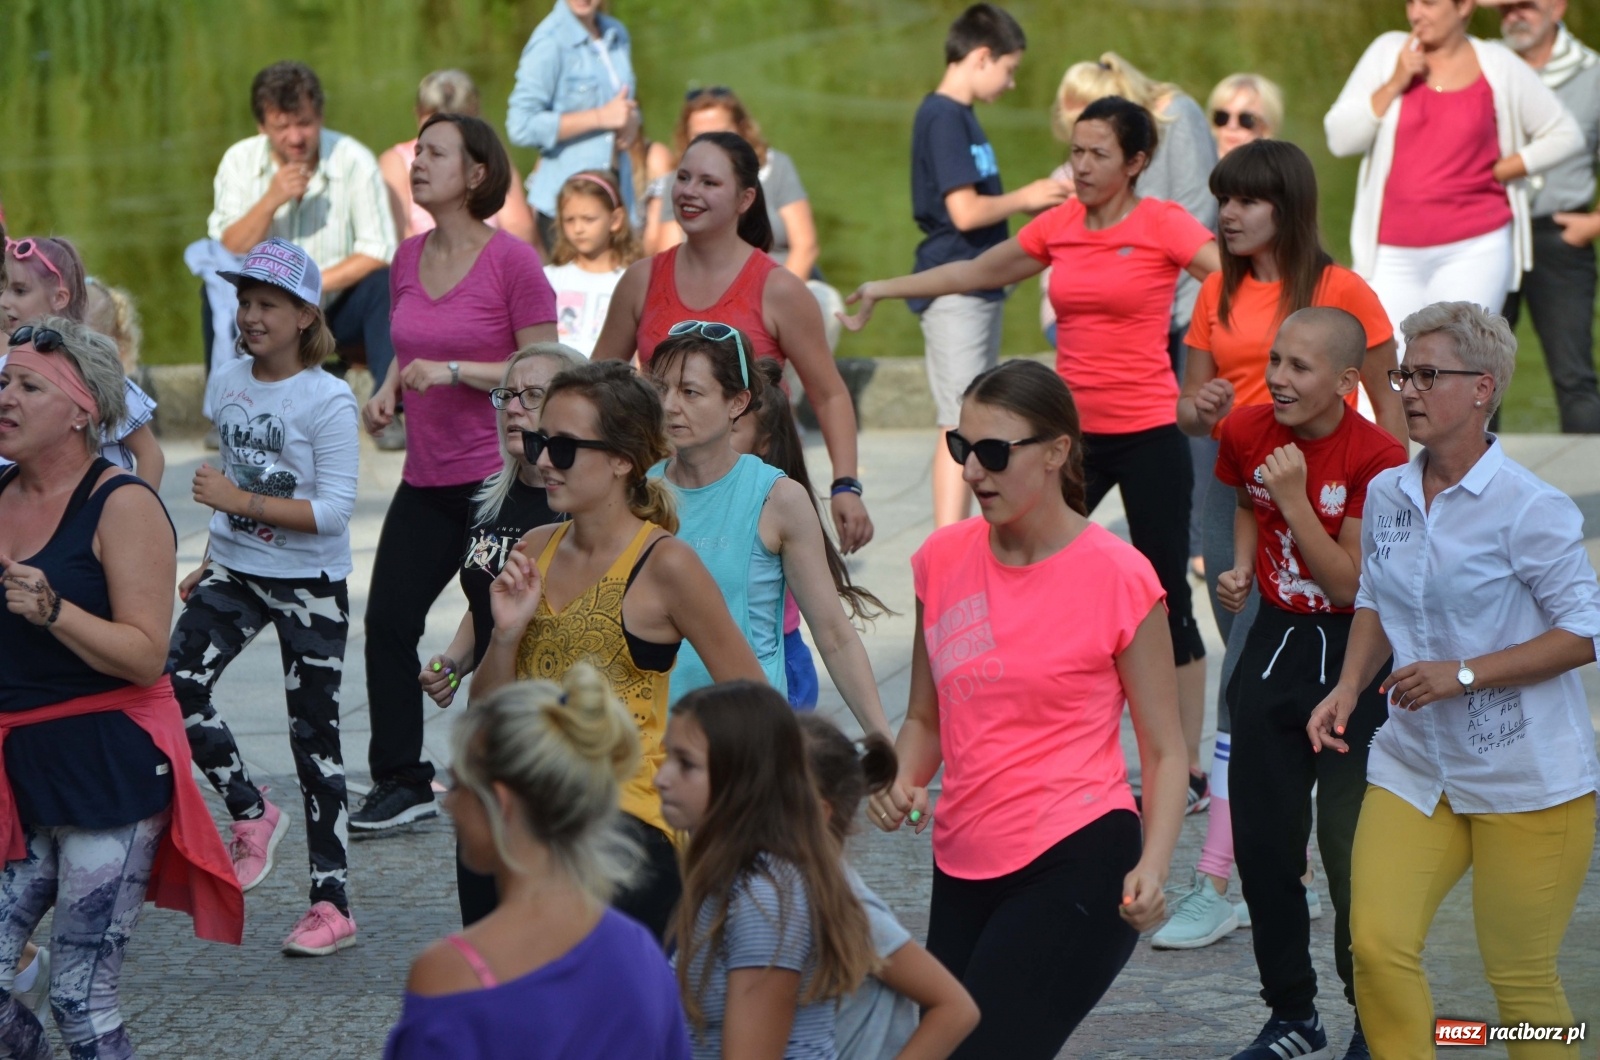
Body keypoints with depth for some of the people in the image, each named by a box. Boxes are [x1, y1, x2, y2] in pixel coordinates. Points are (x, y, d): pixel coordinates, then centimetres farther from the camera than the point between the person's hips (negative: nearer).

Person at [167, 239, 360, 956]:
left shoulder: (327, 400, -14)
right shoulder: (227, 386, 6)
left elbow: (334, 508, -19)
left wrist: (243, 501, -24)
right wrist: (209, 563, 16)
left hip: (310, 586, -6)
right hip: (235, 573, 6)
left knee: (313, 735, 0)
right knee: (177, 683, -15)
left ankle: (332, 904, 7)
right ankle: (251, 816, 7)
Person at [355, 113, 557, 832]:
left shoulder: (512, 260, -11)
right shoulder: (408, 258, 9)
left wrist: (454, 371, -20)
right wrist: (389, 391, 3)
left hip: (499, 476, -6)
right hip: (427, 477, 6)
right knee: (388, 620, 1)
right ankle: (399, 782, 12)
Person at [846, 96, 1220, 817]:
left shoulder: (1163, 225, -7)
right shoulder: (1057, 227, 8)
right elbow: (977, 273, 23)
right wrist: (884, 290, 28)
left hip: (1148, 434, -5)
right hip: (1074, 432, 5)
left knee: (1166, 598, 1)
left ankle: (1188, 770, 11)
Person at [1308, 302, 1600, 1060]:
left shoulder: (1528, 507, -13)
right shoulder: (1387, 494, 5)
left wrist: (1462, 674, -19)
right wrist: (1348, 687, 3)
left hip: (1528, 776, -5)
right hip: (1415, 763, 5)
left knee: (1520, 975, 2)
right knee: (1377, 946, -11)